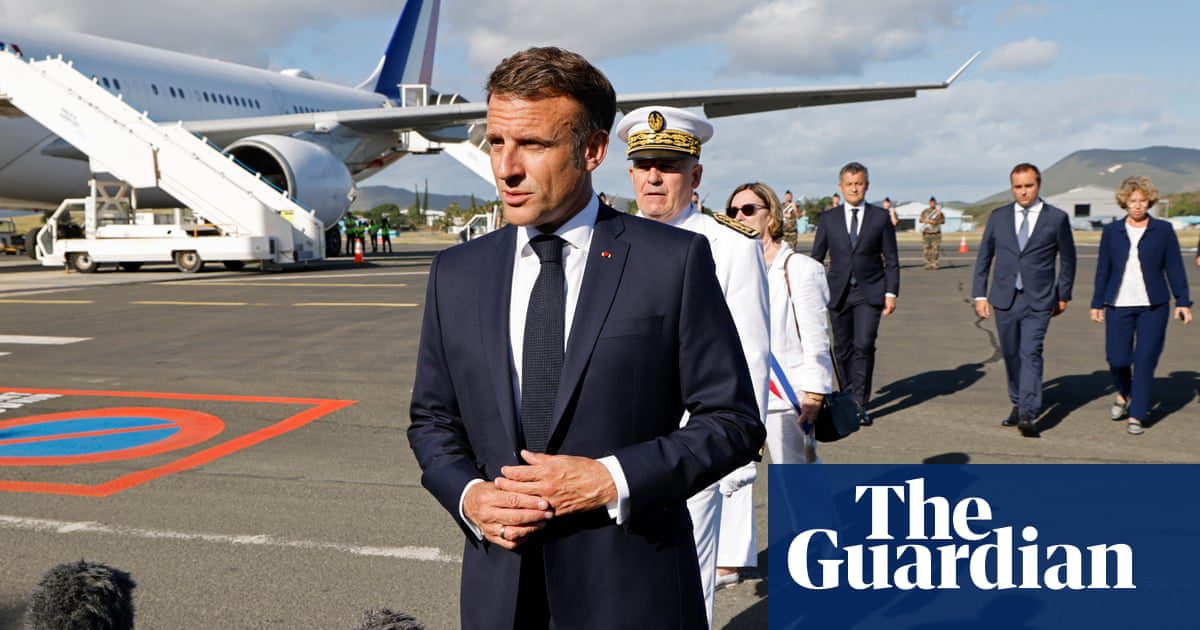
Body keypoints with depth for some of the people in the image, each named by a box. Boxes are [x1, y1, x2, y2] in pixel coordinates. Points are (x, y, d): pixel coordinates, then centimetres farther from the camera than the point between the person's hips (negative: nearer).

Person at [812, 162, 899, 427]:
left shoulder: (881, 217, 4)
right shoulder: (828, 218, 6)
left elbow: (891, 259, 5)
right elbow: (816, 257, 9)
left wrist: (891, 292, -3)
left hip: (870, 292, -2)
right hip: (838, 292, 2)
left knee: (864, 345, -13)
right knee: (843, 348, 7)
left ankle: (860, 404, -7)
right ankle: (847, 398, 22)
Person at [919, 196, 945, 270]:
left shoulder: (939, 211, 8)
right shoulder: (925, 211, 7)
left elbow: (943, 221, 7)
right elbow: (920, 219, 2)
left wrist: (939, 218, -12)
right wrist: (928, 221, -13)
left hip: (936, 233, 1)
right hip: (927, 233, -1)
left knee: (936, 248, -5)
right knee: (927, 248, -3)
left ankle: (934, 264, -1)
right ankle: (928, 264, 1)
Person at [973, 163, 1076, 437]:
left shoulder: (1057, 218, 0)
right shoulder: (998, 217, 6)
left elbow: (1067, 259, 9)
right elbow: (983, 257, 10)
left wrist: (1063, 295, 9)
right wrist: (980, 294, 5)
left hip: (1038, 301, -3)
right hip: (1004, 299, 3)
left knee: (1031, 354, -14)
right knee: (1011, 355, 11)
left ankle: (1028, 415, -18)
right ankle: (1018, 405, 27)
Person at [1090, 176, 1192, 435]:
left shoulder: (1163, 230, 2)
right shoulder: (1111, 231, 6)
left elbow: (1174, 267, 4)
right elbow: (1103, 270, 10)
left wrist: (1182, 301, 0)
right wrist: (1097, 304, 10)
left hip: (1153, 306, -1)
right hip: (1118, 305, 1)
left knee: (1145, 361, -4)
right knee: (1117, 359, -2)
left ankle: (1136, 416, 6)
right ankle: (1124, 394, 31)